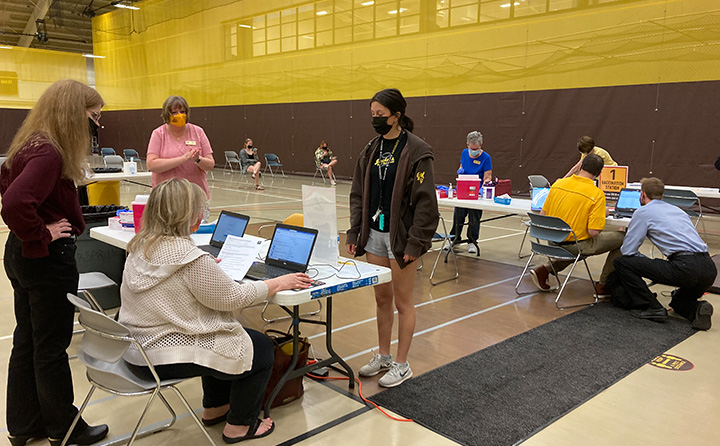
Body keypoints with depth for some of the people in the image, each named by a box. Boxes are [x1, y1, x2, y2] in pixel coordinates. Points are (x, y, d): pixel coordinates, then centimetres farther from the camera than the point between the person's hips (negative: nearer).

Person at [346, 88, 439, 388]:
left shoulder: (416, 151, -11)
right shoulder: (371, 150, 9)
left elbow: (425, 202, -15)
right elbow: (358, 195, 13)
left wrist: (415, 242, -18)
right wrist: (355, 232, 6)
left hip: (401, 236, -6)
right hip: (374, 234, 6)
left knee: (402, 301, 5)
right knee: (382, 298, 16)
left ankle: (402, 365, 20)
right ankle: (383, 356, 31)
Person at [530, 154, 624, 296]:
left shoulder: (557, 184, -2)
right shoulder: (597, 194, -17)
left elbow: (543, 215, 4)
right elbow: (594, 232, -20)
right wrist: (603, 214, -1)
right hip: (577, 245, -6)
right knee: (621, 238, 14)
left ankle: (545, 269, 16)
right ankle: (603, 286, 18)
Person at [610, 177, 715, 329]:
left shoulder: (643, 212, 4)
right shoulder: (677, 209, 26)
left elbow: (627, 251, 0)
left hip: (686, 268, -8)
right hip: (710, 269, 8)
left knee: (622, 262, 2)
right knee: (679, 302, 35)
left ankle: (651, 308, 0)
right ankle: (696, 309, 1)